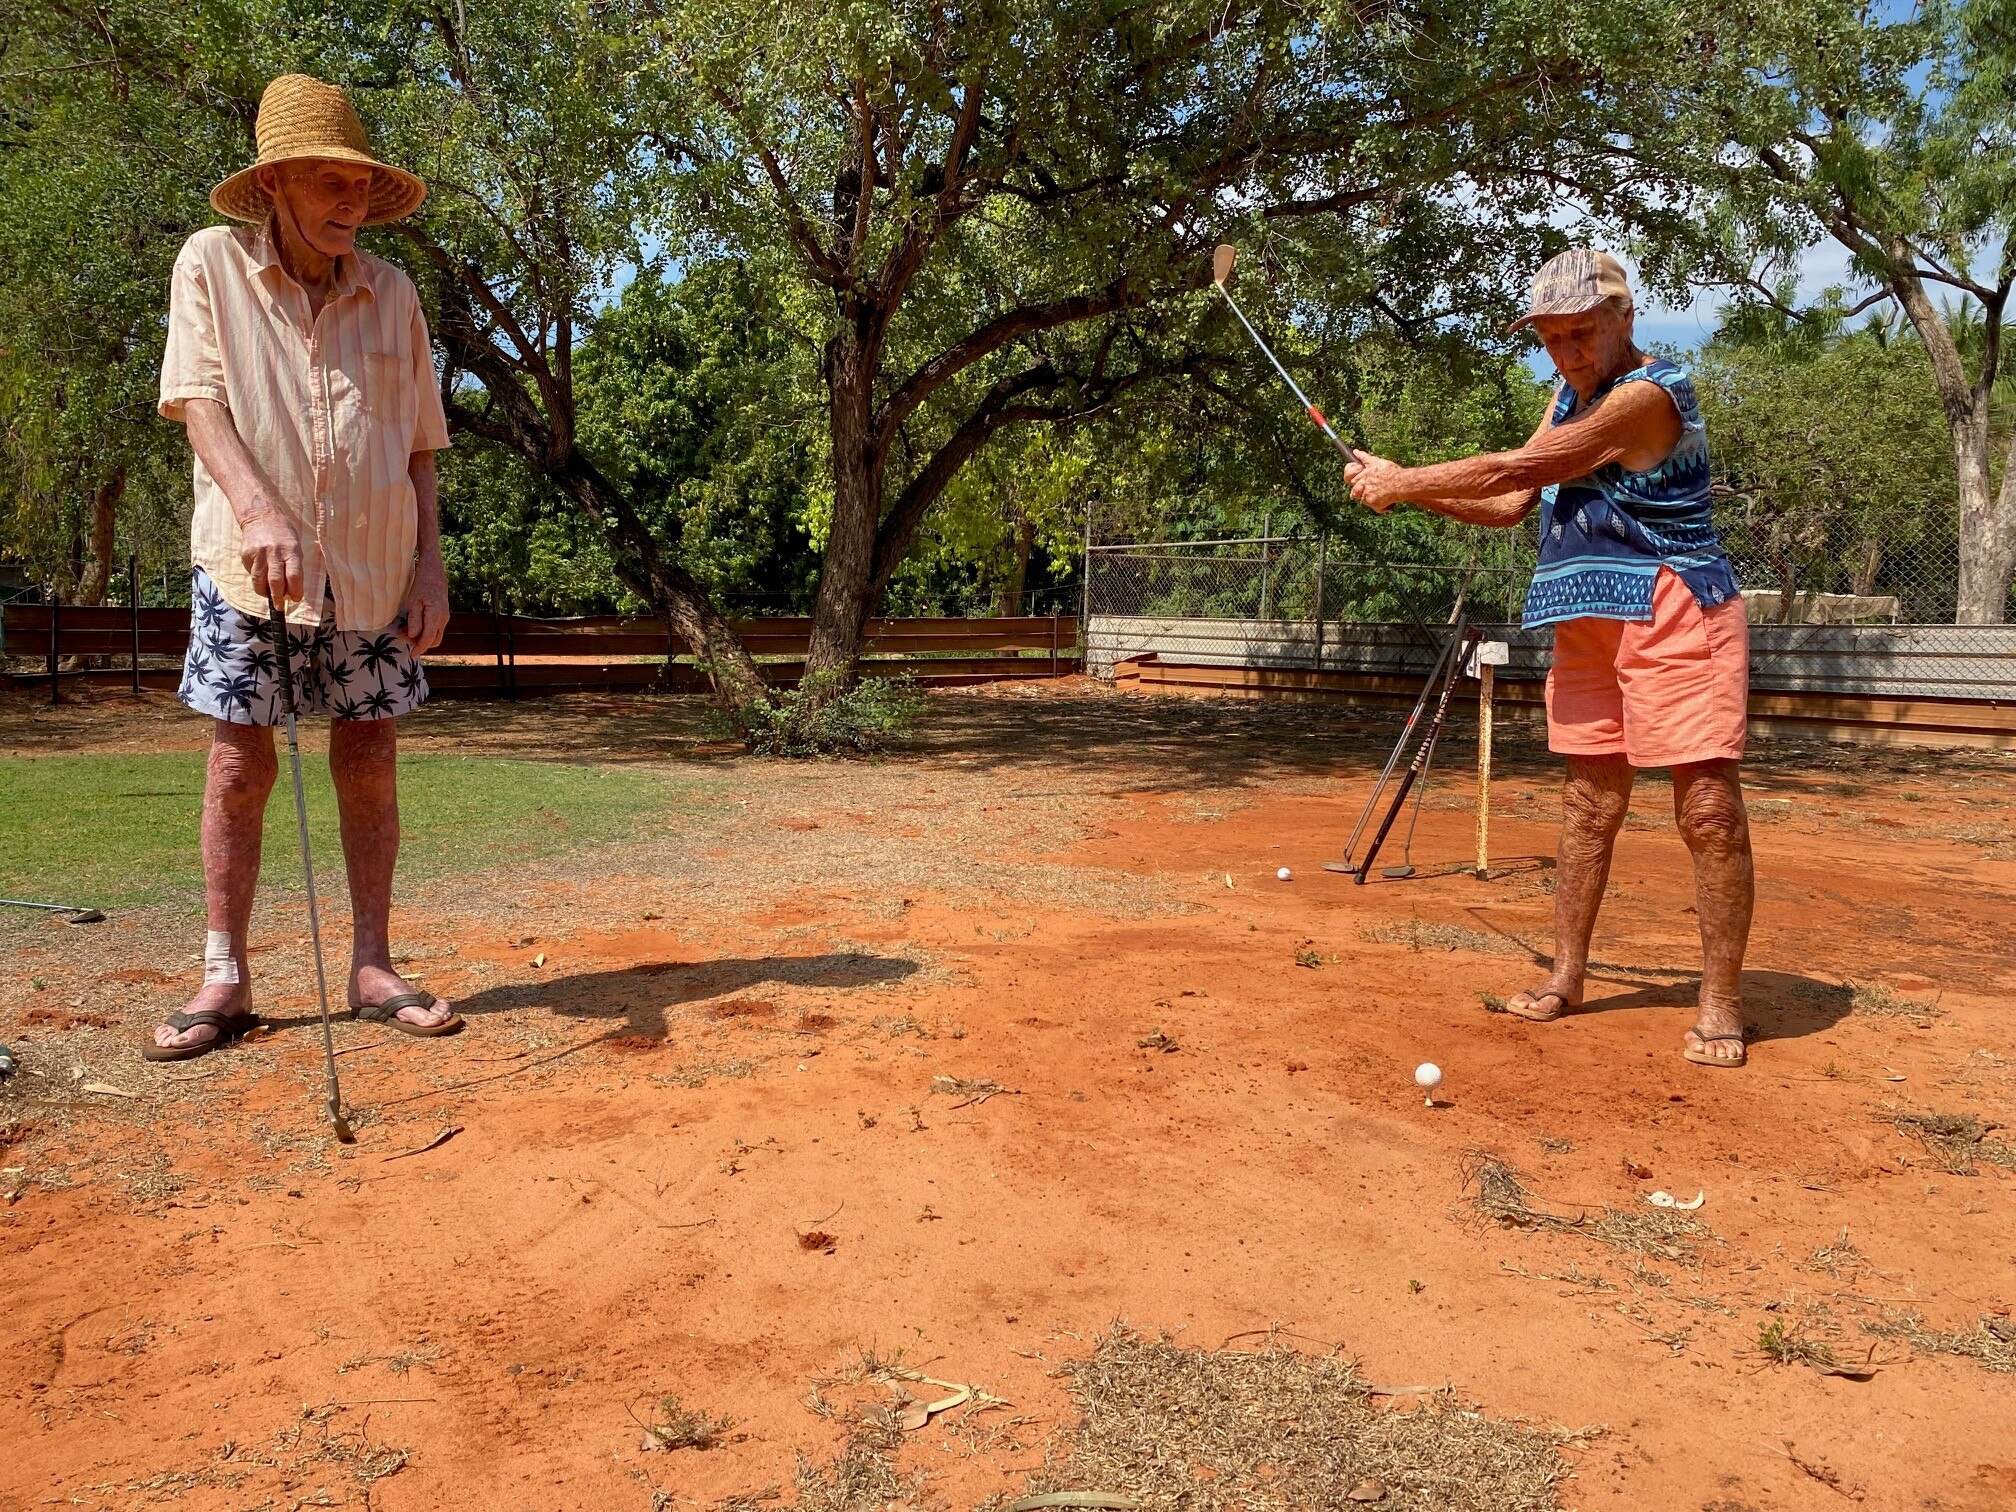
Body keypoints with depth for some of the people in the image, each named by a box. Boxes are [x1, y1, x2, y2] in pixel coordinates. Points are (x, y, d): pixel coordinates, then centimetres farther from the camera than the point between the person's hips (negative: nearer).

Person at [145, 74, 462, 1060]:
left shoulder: (392, 294, 8)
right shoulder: (213, 264, 1)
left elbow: (418, 443, 10)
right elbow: (199, 402, -9)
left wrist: (430, 564, 1)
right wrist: (259, 509, -26)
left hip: (373, 564, 2)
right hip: (245, 560, -2)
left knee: (369, 764, 4)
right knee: (239, 764, 0)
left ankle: (373, 968, 12)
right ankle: (224, 979, 9)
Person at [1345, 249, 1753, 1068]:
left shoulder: (1648, 394, -15)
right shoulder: (1570, 395, 14)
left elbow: (1515, 469, -17)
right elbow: (1512, 503, 14)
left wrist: (1402, 482, -8)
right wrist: (1406, 487, 2)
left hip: (1676, 619, -8)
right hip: (1590, 625, 9)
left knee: (1709, 810, -7)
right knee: (1588, 806, 11)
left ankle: (1720, 1002, 2)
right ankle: (1566, 978, 19)